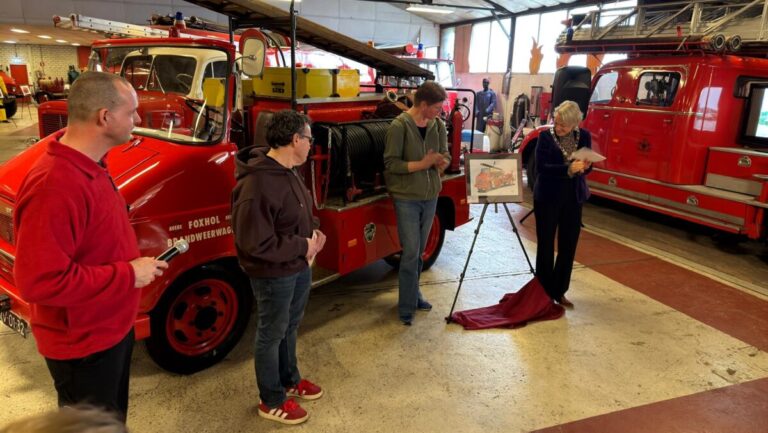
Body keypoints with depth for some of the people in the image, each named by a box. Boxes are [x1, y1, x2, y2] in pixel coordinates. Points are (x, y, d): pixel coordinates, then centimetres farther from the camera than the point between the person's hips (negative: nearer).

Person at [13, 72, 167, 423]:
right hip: (83, 345, -9)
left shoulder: (88, 166, 1)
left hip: (111, 327, 9)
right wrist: (128, 274, -27)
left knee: (112, 418, 29)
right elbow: (39, 281, -33)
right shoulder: (54, 186, -32)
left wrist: (136, 257, 4)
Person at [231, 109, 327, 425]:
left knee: (290, 327, 25)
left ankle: (290, 380, 47)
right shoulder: (257, 185, -29)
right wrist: (303, 246, -22)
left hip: (299, 267, 9)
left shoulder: (288, 172, 3)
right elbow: (255, 243, -30)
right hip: (274, 275, -9)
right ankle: (271, 401, 29)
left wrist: (313, 233, -1)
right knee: (272, 335, 9)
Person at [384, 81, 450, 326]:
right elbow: (391, 163, -16)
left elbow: (446, 156, 6)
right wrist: (422, 164, -24)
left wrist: (441, 162, -17)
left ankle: (413, 293, 33)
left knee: (420, 250, 16)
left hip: (431, 195, 6)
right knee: (410, 252, -4)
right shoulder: (399, 126, -15)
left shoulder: (438, 125, 1)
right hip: (406, 197, -5)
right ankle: (406, 307, 7)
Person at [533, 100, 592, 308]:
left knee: (568, 246, 9)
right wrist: (568, 169, -29)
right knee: (546, 245, 5)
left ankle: (559, 291, 23)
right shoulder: (546, 136, -9)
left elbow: (586, 165, 8)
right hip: (547, 197, -4)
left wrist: (585, 166, -16)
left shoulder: (584, 136, 1)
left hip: (573, 198, 4)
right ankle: (544, 291, 19)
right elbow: (541, 167, -17)